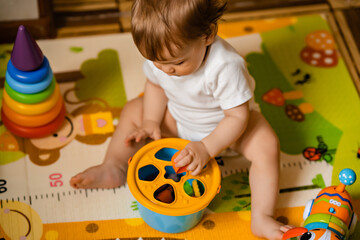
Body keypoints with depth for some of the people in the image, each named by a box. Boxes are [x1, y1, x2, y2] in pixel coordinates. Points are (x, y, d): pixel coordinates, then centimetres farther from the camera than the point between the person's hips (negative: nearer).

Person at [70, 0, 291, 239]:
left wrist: (206, 148, -41)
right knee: (133, 111, -3)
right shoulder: (159, 53, -23)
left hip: (223, 124, -5)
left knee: (266, 145, -29)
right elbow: (155, 85, -1)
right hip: (178, 118, 5)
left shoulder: (226, 66, -40)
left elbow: (238, 116, -33)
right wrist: (150, 123, -13)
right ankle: (114, 167, 8)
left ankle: (262, 218, -26)